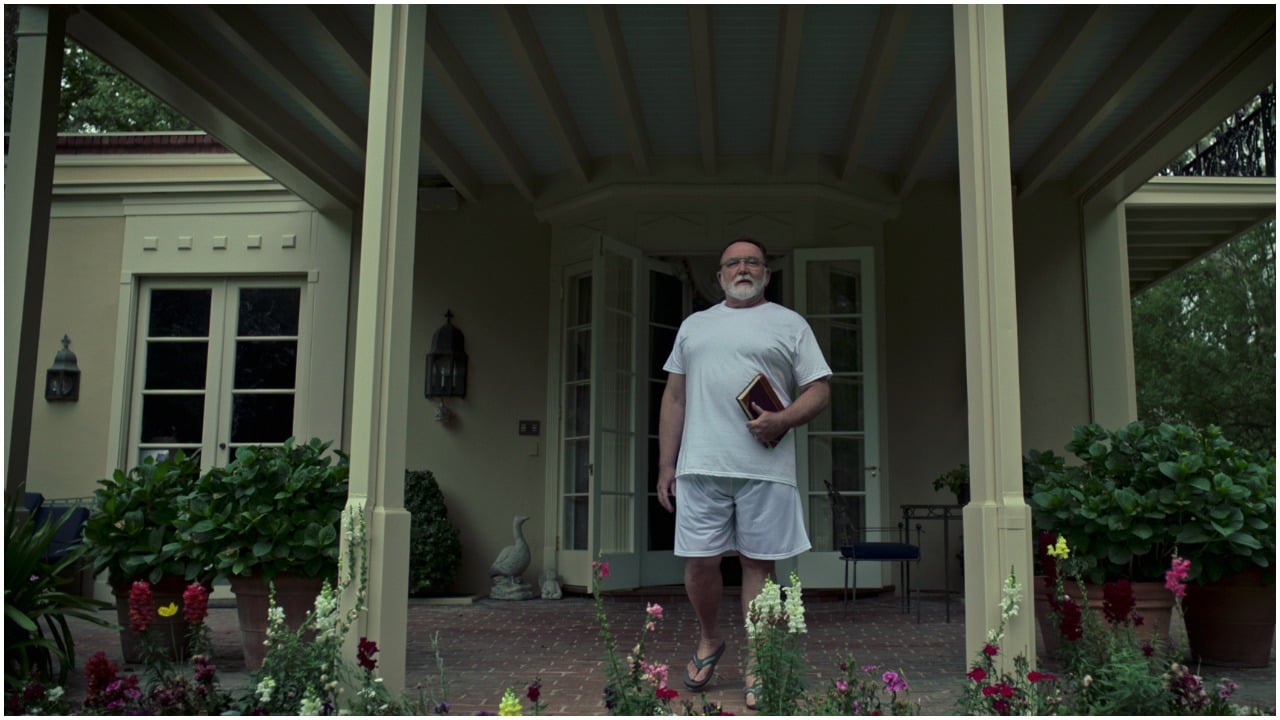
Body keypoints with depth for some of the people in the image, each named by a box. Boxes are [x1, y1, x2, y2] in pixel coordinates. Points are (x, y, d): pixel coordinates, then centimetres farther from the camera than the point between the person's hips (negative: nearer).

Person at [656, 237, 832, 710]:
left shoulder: (790, 325, 10)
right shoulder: (694, 325, 18)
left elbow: (819, 390, 5)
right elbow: (674, 398, 16)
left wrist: (782, 420, -15)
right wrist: (666, 465, 10)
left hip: (765, 469, -2)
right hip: (699, 467, 2)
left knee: (758, 563, 2)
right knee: (699, 562, 3)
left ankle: (756, 669, 12)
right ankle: (709, 641, 29)